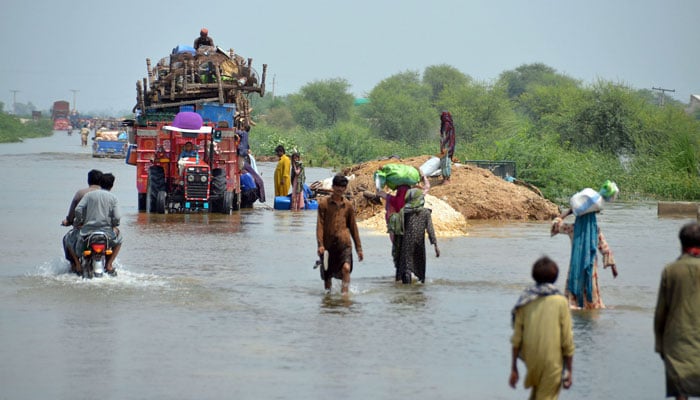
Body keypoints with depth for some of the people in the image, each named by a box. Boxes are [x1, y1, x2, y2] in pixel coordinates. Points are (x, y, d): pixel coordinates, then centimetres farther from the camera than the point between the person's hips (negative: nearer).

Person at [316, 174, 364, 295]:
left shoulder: (348, 205, 9)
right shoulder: (324, 203, 1)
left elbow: (353, 227, 14)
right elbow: (320, 225, -4)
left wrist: (359, 248, 13)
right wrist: (320, 244, -16)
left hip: (344, 243, 1)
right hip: (328, 244, -1)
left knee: (346, 268, -22)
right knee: (327, 274, 8)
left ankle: (345, 292, -17)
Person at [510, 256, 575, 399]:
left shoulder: (525, 301, -1)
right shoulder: (560, 302, -8)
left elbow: (517, 338, 0)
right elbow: (567, 340, -8)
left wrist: (514, 368, 8)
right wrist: (569, 371, 0)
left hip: (530, 360, 3)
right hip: (552, 362, -3)